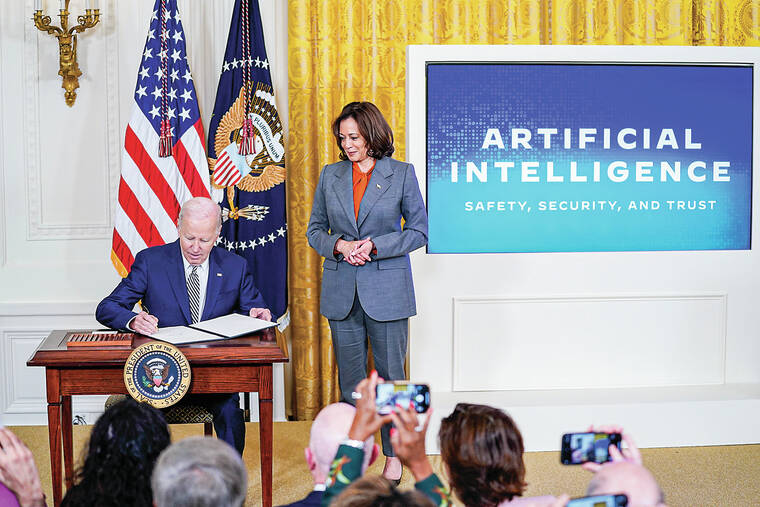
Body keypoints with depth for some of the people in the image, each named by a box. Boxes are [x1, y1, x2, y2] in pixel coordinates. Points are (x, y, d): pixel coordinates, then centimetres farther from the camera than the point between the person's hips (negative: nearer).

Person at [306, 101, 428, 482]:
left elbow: (418, 231, -1)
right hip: (341, 290, 3)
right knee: (349, 377, 8)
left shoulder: (401, 174, -1)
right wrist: (339, 245, -9)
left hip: (387, 290, -3)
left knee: (391, 373, 2)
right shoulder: (330, 176, 8)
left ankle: (394, 455, 14)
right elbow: (315, 230, 12)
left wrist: (374, 246, -13)